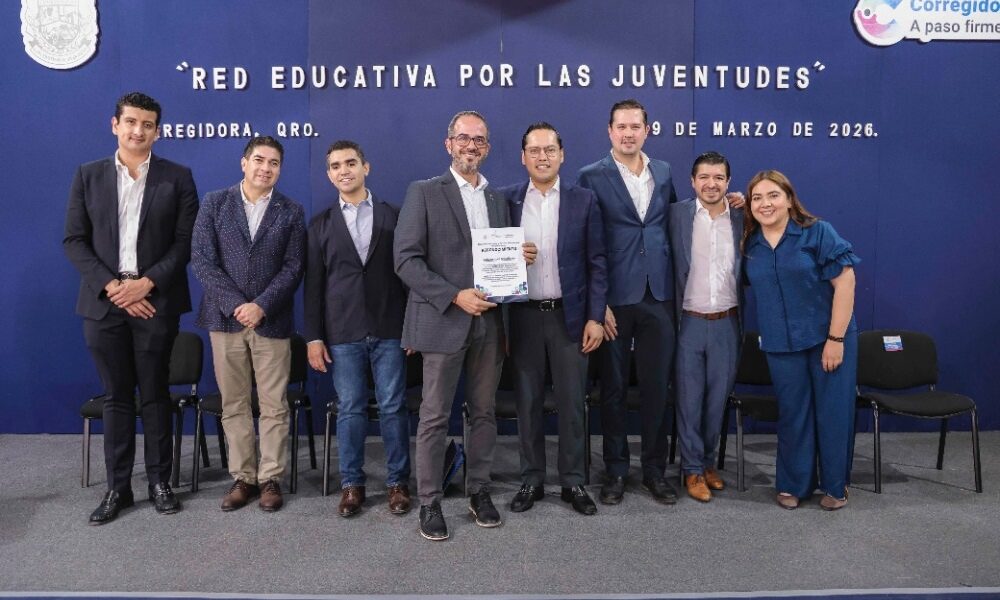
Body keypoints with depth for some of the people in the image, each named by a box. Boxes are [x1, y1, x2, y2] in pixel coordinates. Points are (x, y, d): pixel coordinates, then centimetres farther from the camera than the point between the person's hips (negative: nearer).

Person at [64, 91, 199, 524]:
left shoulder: (177, 178, 3)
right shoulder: (88, 176, 8)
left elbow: (186, 241, -2)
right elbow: (74, 241, 4)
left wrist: (147, 282, -12)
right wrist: (112, 286, -9)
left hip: (155, 301, -1)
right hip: (104, 302, 2)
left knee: (154, 395, 6)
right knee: (116, 397, 9)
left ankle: (159, 481, 18)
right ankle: (117, 487, 19)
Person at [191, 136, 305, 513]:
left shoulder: (291, 212, 5)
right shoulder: (215, 203, 5)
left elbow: (293, 268, -2)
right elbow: (201, 259, -2)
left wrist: (261, 306, -14)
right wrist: (235, 304, -12)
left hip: (272, 321, -1)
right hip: (226, 318, 1)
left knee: (274, 406, 3)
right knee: (234, 405, 7)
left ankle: (271, 479, 14)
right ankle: (243, 478, 18)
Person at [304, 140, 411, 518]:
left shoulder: (394, 217, 5)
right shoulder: (321, 225, 9)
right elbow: (313, 284, 7)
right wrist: (313, 336, 1)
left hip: (389, 330, -1)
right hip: (343, 332, 1)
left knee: (393, 408, 4)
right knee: (350, 410, 7)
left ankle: (398, 482, 16)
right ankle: (352, 484, 19)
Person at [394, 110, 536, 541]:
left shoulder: (498, 199, 15)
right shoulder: (424, 193, -1)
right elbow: (406, 260, -9)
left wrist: (519, 258, -4)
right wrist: (455, 296, -17)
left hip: (489, 323, 5)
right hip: (444, 321, -4)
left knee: (484, 413, 12)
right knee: (435, 417, 3)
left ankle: (479, 491, 26)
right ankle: (429, 502, 15)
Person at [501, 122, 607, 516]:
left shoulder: (583, 201, 2)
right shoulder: (507, 201, 3)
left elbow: (596, 263, 0)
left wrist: (595, 317, -5)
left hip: (570, 315, 0)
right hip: (523, 317, 1)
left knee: (571, 403, 6)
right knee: (527, 402, 9)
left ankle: (573, 482, 20)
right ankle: (531, 480, 23)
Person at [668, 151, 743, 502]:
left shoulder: (742, 218, 3)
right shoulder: (677, 214, -3)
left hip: (726, 323, 2)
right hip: (688, 322, -2)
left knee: (718, 399, 12)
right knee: (689, 400, 5)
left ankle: (709, 462, 29)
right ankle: (692, 469, 18)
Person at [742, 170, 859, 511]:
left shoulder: (817, 232, -8)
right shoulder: (749, 244, 3)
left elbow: (845, 282, -12)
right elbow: (751, 286, 20)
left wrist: (836, 338, -15)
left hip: (829, 337, -3)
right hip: (781, 344, 3)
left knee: (832, 412, 5)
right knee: (792, 414, 10)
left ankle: (835, 486, 23)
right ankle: (793, 485, 26)